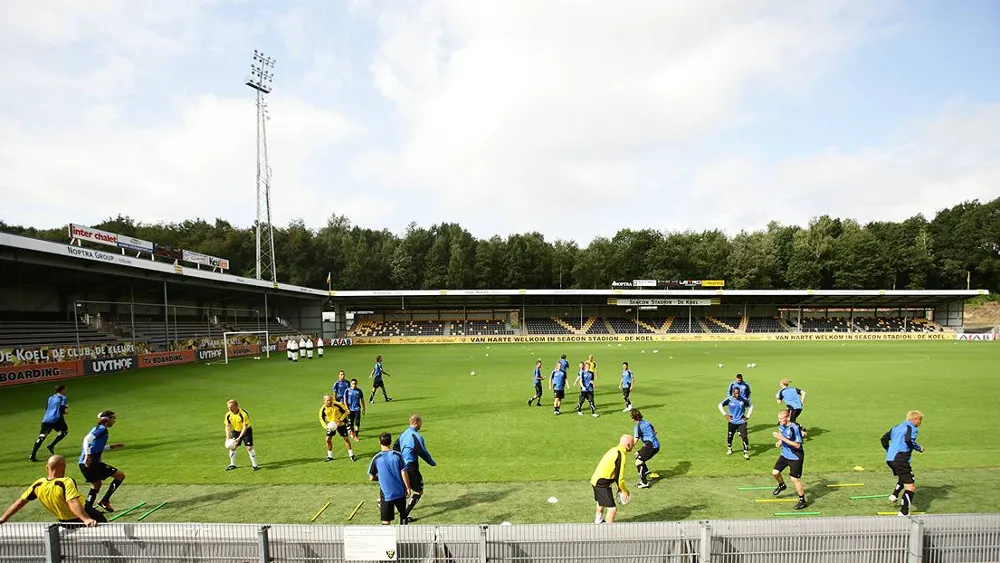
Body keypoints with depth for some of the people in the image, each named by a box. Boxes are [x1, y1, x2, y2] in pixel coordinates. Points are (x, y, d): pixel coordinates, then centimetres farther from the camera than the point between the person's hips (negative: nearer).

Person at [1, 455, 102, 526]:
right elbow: (73, 503, -37)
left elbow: (20, 502, 2)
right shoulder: (66, 482, -25)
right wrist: (87, 519, -46)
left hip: (65, 522, 7)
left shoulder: (38, 485, -6)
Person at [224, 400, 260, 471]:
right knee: (232, 447, 2)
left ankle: (254, 465, -3)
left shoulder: (243, 414, -30)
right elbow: (228, 427, -6)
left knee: (249, 447, -12)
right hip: (235, 431, 5)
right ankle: (232, 464, 21)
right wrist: (228, 438, -16)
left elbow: (245, 427, -27)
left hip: (246, 431, -5)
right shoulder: (228, 415, -14)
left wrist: (239, 438, -33)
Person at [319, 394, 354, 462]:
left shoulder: (337, 405, -24)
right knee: (328, 439, -3)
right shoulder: (323, 409, -15)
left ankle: (351, 455, 10)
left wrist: (340, 420, -22)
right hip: (330, 425, 3)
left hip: (340, 424, -3)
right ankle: (330, 456, 15)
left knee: (346, 438, -2)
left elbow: (345, 411, -12)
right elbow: (321, 418, -3)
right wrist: (325, 426, -19)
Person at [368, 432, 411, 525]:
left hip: (386, 494, -1)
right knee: (403, 515, 22)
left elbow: (371, 477, 0)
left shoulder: (376, 458, -7)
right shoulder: (398, 455, -6)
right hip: (400, 492, 1)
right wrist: (408, 488, 1)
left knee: (386, 521, 3)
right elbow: (404, 473, -8)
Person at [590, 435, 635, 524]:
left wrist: (620, 488, 17)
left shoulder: (614, 450, 8)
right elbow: (619, 476, -20)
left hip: (596, 479, 11)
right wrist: (624, 491, -5)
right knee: (612, 508, -11)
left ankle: (598, 520, 57)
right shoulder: (621, 455, -21)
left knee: (601, 501, 34)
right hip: (602, 483, -11)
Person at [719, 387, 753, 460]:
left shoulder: (743, 400, -7)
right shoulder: (729, 400, -8)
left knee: (744, 437, -11)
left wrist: (747, 416, 4)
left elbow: (751, 406, 9)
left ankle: (746, 453, 0)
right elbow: (720, 405, 2)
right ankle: (729, 449, 37)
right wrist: (725, 414, -4)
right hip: (732, 422, 1)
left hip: (742, 422, -1)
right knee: (729, 437, 10)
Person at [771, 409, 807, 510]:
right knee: (775, 472, 8)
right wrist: (779, 442, 0)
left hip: (795, 457, -7)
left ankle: (802, 501, 15)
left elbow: (797, 445, -28)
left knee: (794, 479, -3)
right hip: (785, 454, 7)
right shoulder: (780, 425, -5)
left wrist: (782, 438, -33)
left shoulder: (794, 428, -28)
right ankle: (782, 485, 39)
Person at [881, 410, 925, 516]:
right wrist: (919, 448, -5)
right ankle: (904, 513, -13)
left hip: (889, 459, 9)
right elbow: (909, 440, -22)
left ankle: (894, 495, 21)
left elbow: (884, 438, 22)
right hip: (900, 459, -8)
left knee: (904, 477, 33)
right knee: (911, 486, -7)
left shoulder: (897, 427, 21)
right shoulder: (912, 428, -3)